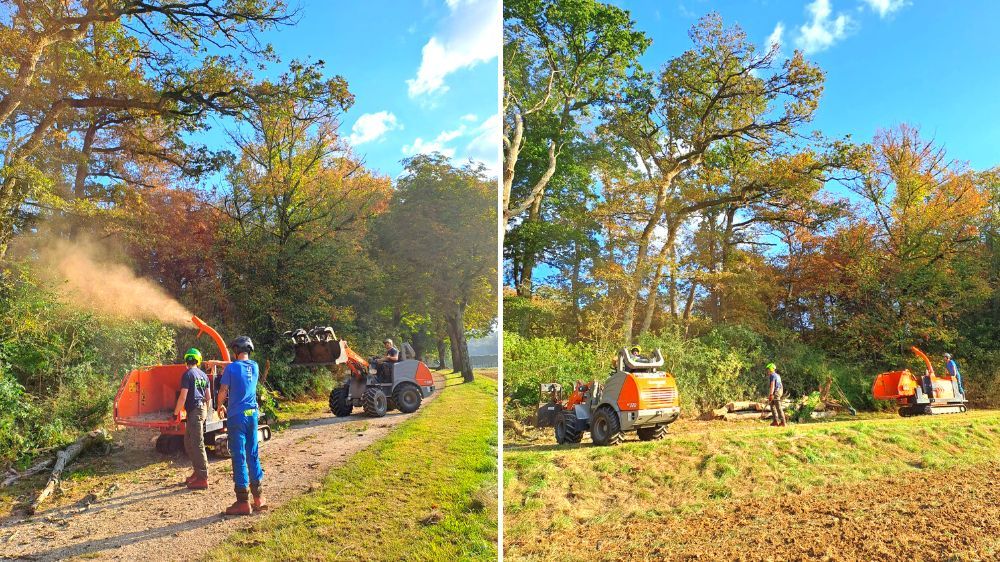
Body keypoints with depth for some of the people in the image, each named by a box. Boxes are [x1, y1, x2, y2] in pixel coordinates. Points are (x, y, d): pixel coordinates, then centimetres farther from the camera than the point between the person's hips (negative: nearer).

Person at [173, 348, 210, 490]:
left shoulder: (187, 374, -10)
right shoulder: (203, 375, 13)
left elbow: (183, 397, -15)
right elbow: (208, 397, 17)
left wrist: (176, 413, -6)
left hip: (194, 411, -8)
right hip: (202, 409, 8)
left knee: (198, 445, -6)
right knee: (188, 442, 18)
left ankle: (203, 478, -5)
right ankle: (197, 472, 22)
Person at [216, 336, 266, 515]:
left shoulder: (231, 368, -9)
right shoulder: (255, 367, 8)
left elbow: (223, 391, -10)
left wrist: (220, 406, 11)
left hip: (237, 416, -5)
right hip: (252, 414, 5)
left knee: (239, 457, -2)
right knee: (253, 455, 12)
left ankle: (243, 502, 0)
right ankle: (258, 497, 16)